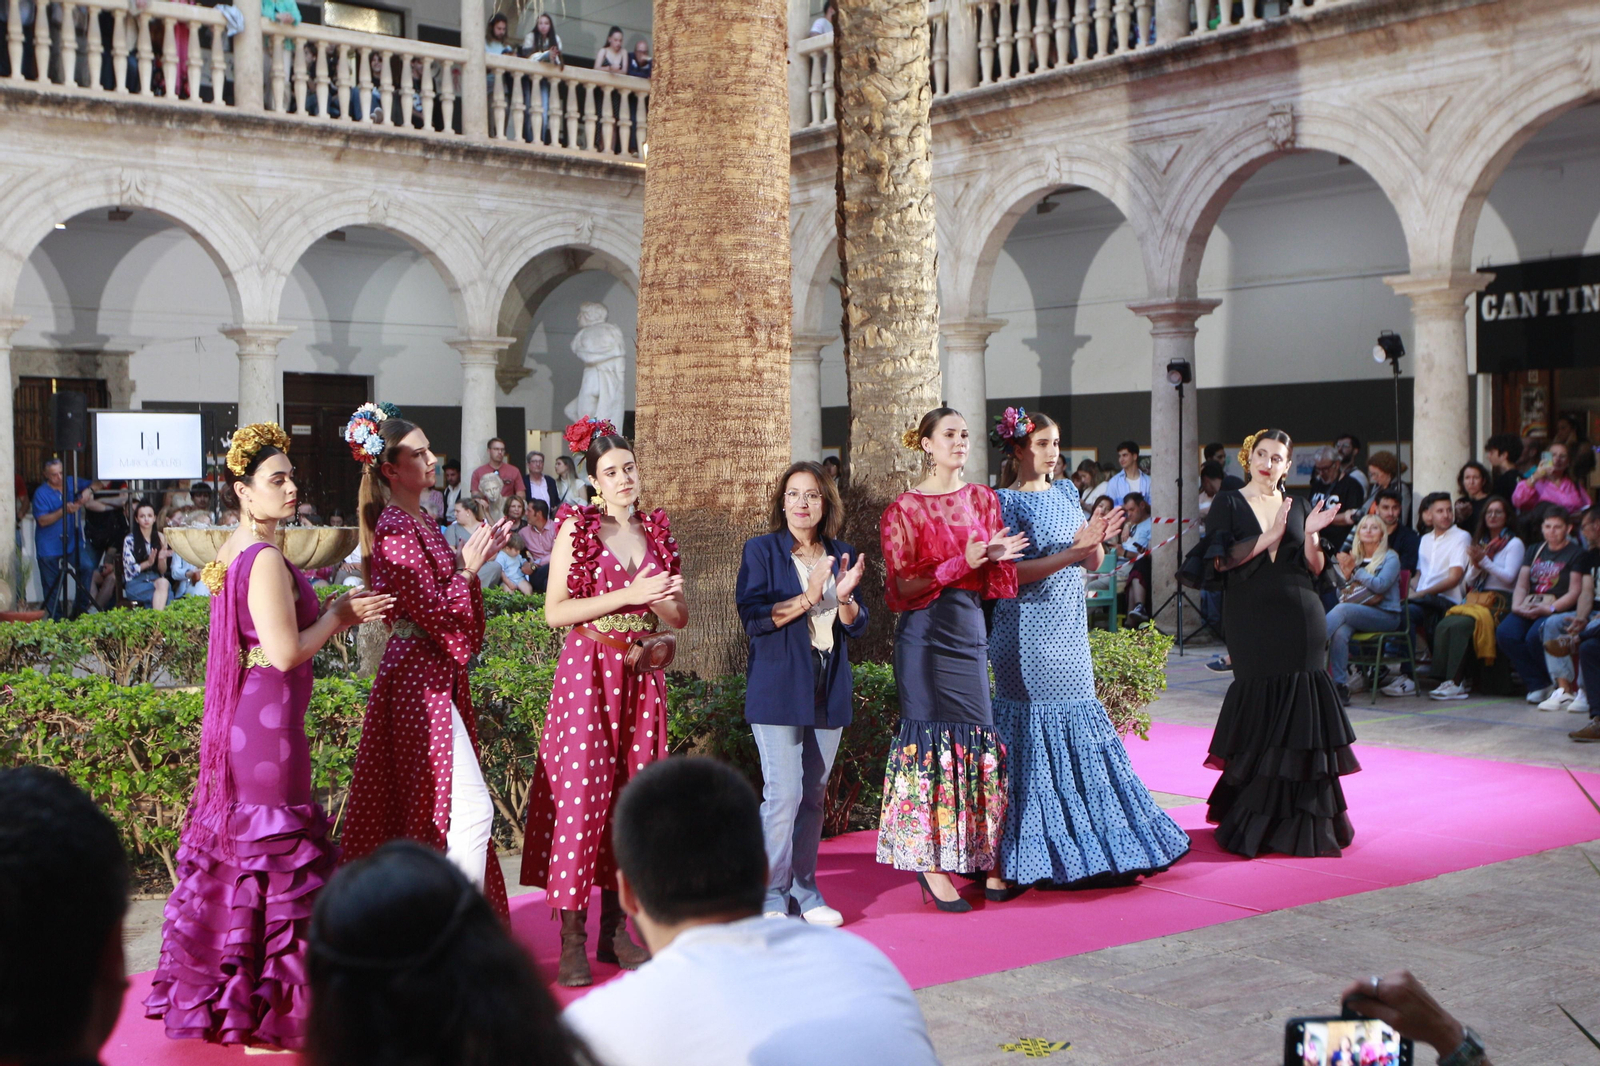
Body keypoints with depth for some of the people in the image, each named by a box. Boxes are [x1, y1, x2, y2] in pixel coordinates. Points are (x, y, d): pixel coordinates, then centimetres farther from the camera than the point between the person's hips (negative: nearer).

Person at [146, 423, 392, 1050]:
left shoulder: (233, 550, 12)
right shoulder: (266, 559, -19)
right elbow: (287, 652, -23)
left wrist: (337, 613, 10)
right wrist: (338, 616, -8)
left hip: (243, 717, 10)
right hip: (270, 718, -10)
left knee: (240, 847, 17)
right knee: (272, 854, -2)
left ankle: (218, 991, 28)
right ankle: (262, 1016, 6)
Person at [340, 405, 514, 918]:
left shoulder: (420, 520, 14)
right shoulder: (396, 528, -16)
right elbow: (432, 610, -20)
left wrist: (473, 559, 5)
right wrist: (468, 568, -8)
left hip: (434, 673, 10)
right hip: (419, 678, -10)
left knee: (415, 811, 15)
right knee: (471, 808, -10)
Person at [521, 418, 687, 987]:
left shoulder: (656, 531, 12)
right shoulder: (576, 527, -1)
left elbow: (680, 618, 15)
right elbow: (555, 610, -9)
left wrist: (661, 599, -8)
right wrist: (627, 595, -14)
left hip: (640, 677, 5)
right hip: (587, 672, -5)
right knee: (580, 791, -10)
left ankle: (614, 929, 12)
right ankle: (572, 941, -6)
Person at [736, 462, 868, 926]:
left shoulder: (841, 555, 12)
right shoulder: (762, 550, -1)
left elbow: (856, 626, 10)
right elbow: (753, 617, -11)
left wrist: (845, 596, -11)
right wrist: (809, 598, -18)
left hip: (828, 691, 5)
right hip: (778, 689, -5)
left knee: (814, 794, 9)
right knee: (784, 793, -9)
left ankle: (804, 890, 18)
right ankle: (770, 896, 3)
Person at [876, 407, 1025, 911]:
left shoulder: (982, 498, 12)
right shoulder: (905, 509, -3)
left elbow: (995, 580, 14)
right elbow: (901, 588, -8)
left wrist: (994, 556, -10)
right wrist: (961, 563, -17)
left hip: (970, 629, 5)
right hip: (925, 635, -5)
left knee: (978, 739, 5)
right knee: (933, 739, -5)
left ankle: (978, 858, 14)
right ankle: (929, 862, 1)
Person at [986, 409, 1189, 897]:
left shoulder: (1066, 492, 14)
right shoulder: (1004, 502, -5)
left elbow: (1094, 562, 12)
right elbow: (1011, 574, -15)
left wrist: (1093, 541, -10)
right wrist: (1071, 552, -22)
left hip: (1068, 632, 6)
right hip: (1028, 634, -6)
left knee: (1079, 734, 8)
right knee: (1030, 740, -6)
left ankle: (1094, 852, 16)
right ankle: (1004, 865, -1)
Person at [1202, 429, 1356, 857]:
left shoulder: (1299, 508, 13)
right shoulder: (1228, 505, 5)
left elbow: (1314, 569, 9)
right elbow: (1221, 559, -8)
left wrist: (1311, 535, -9)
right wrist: (1270, 537, -14)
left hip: (1299, 617, 3)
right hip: (1251, 618, -2)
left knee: (1300, 703, -1)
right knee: (1261, 706, -3)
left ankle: (1301, 819, 7)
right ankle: (1254, 819, 7)